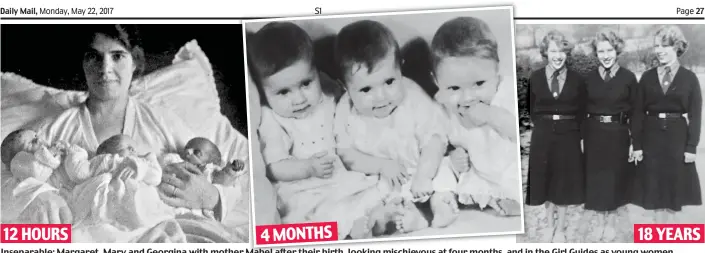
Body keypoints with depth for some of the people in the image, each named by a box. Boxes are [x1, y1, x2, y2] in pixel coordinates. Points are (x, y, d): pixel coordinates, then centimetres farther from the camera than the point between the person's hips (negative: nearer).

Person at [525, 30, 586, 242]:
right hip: (543, 135, 1)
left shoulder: (576, 80, -3)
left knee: (564, 181, 6)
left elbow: (581, 111, 4)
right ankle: (550, 225, 23)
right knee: (545, 180, 8)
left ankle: (560, 228, 18)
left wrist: (576, 132, -1)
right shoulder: (535, 78, -2)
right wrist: (544, 125, 2)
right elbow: (531, 108, 8)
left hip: (568, 136, -1)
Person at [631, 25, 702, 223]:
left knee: (673, 188, 5)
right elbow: (639, 113, 3)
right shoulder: (647, 77, 3)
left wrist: (691, 147, -9)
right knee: (655, 190, 5)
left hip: (677, 137, -2)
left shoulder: (689, 78, -1)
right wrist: (637, 145, -2)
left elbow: (695, 115, -3)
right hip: (652, 137, 2)